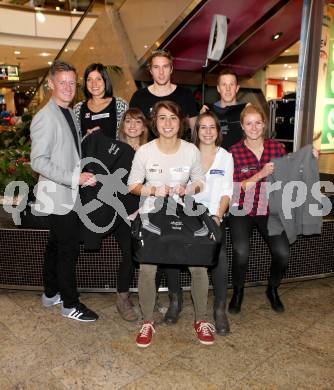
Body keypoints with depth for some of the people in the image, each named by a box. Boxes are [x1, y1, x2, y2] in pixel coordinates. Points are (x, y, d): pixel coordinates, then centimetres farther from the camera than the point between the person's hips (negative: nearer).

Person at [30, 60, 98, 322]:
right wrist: (75, 179, -23)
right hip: (58, 195, -9)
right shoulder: (45, 117, -15)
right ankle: (70, 304, 16)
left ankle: (51, 294, 35)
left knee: (56, 246, 19)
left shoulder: (70, 114, 12)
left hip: (69, 193, 9)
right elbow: (38, 162, -20)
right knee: (69, 250, 0)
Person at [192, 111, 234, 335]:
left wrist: (218, 216, -12)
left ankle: (220, 309, -5)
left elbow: (226, 192, 4)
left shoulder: (226, 157, 11)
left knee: (220, 256, -25)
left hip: (214, 216, 0)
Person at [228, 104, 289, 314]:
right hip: (242, 210, -2)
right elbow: (236, 187, -8)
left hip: (269, 209, 2)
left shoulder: (277, 147, 5)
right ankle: (238, 291, 8)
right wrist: (261, 174, -19)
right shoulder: (234, 151, -3)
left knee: (282, 252, -16)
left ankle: (273, 289, 18)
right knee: (241, 252, -24)